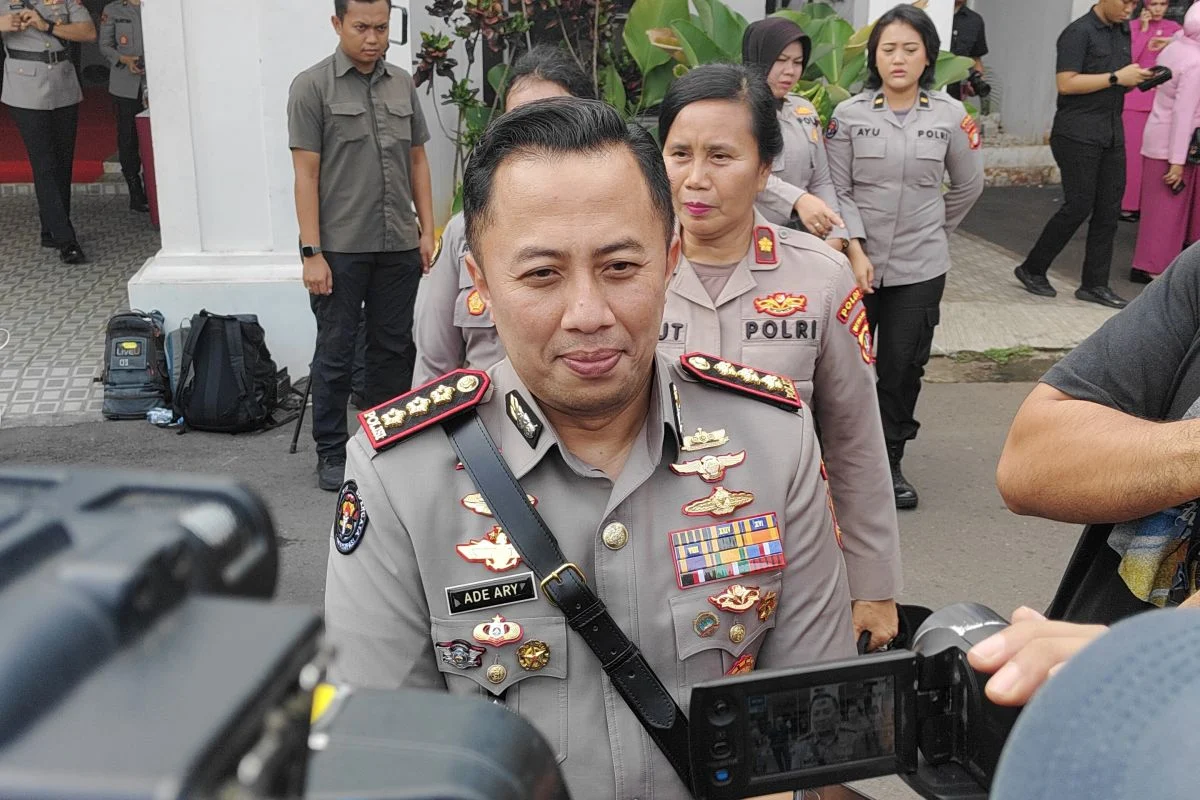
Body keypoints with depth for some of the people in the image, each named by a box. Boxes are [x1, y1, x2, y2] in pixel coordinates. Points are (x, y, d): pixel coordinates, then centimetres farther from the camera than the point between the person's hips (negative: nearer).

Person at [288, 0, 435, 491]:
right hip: (340, 249, -4)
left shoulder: (403, 85, 9)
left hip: (399, 247, 4)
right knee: (335, 353, 5)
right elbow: (306, 175, -8)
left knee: (394, 347, 12)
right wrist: (312, 253, -12)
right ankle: (331, 452, 18)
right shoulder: (312, 87, -5)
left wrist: (427, 230, 7)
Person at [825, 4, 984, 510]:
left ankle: (890, 462, 20)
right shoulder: (849, 115, -4)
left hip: (921, 265, 1)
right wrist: (856, 250, -14)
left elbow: (969, 185, 13)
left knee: (903, 365, 5)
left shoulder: (950, 117, 0)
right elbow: (839, 191, -5)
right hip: (858, 261, -1)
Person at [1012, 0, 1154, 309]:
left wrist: (1137, 78, 2)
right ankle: (1032, 269, 10)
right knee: (1078, 206, -6)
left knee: (1109, 209, 4)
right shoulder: (1079, 32, -9)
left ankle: (1094, 284, 10)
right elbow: (1066, 84, -18)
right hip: (1078, 134, -7)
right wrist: (1116, 78, -18)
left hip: (1112, 134, 7)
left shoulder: (1123, 32, 14)